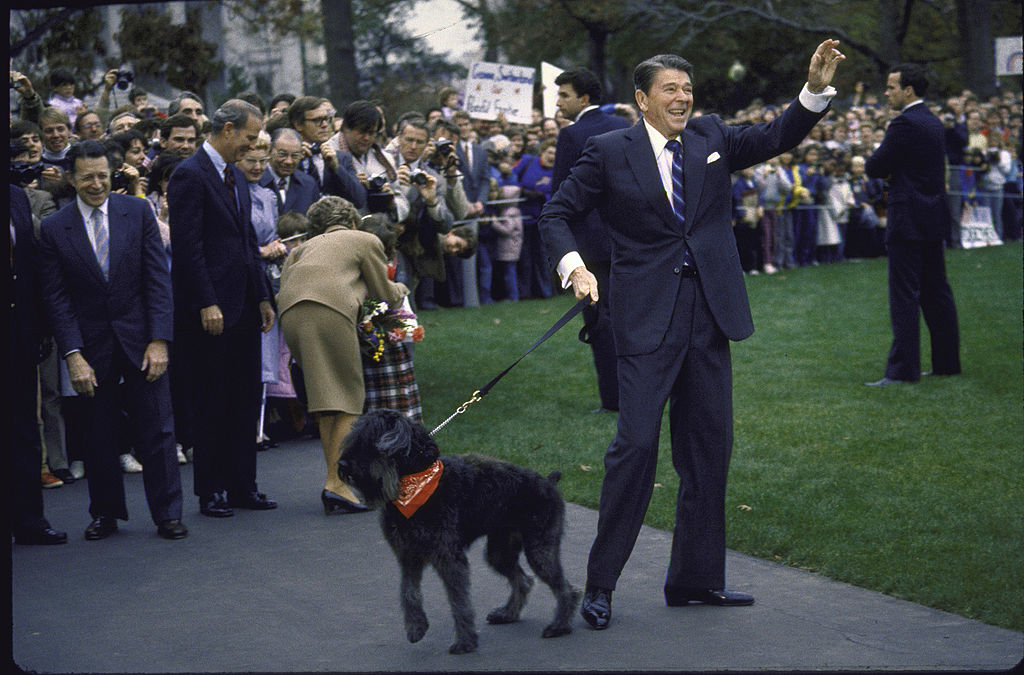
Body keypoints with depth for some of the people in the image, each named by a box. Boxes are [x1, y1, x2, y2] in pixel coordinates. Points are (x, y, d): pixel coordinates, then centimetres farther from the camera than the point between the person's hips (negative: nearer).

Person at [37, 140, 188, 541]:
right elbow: (56, 298, -3)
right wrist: (73, 356, -12)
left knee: (157, 429, 1)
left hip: (141, 340, 0)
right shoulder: (54, 230, -2)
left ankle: (167, 515, 10)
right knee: (98, 436, 8)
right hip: (92, 347, 0)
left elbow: (159, 279, -2)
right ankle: (106, 514, 23)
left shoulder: (138, 213, 0)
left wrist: (159, 340, -10)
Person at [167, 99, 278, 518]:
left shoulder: (236, 177, 17)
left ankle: (242, 485, 17)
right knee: (211, 402, -1)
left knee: (245, 400, 10)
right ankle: (211, 491, 7)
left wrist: (262, 296, 15)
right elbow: (187, 245, -16)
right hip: (209, 310, -8)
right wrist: (206, 304, -20)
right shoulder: (190, 175, -11)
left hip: (243, 309, 8)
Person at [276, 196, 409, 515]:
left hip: (290, 314, 5)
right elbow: (384, 294, 24)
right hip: (329, 311, -5)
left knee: (328, 403, 14)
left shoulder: (305, 247, 35)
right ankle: (336, 483, -10)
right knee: (348, 400, 0)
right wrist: (399, 290, 48)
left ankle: (335, 479, 13)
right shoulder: (366, 241, 23)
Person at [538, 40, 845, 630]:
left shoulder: (712, 137, 10)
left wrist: (817, 88, -6)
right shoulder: (610, 152, -1)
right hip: (649, 316, -5)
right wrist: (574, 267, -14)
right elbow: (557, 214, 3)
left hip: (709, 315, 5)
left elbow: (776, 138, 10)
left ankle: (697, 578, 22)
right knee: (637, 443, -10)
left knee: (710, 447, 10)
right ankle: (600, 583, 1)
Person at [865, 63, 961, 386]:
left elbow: (875, 168, -15)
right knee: (936, 292, 13)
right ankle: (947, 362, 19)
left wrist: (872, 160, 6)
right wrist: (890, 170, 3)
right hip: (933, 217, 9)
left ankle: (903, 369, -7)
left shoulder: (905, 124, -16)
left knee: (904, 295, -7)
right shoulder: (933, 122, 14)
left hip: (908, 220, -9)